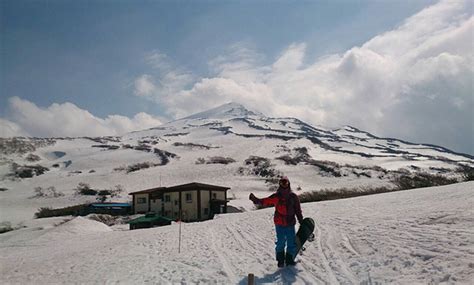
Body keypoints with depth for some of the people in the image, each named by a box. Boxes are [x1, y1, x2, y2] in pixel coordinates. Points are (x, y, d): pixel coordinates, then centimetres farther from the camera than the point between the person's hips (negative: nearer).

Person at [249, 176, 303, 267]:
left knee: (292, 242, 5)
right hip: (279, 224, -2)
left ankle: (289, 259, 22)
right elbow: (264, 201, -5)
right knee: (280, 242, 0)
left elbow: (298, 211, 10)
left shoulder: (293, 197, 4)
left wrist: (301, 222, 10)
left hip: (290, 223, 2)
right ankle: (280, 260, 16)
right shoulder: (276, 196, -1)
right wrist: (255, 199, -20)